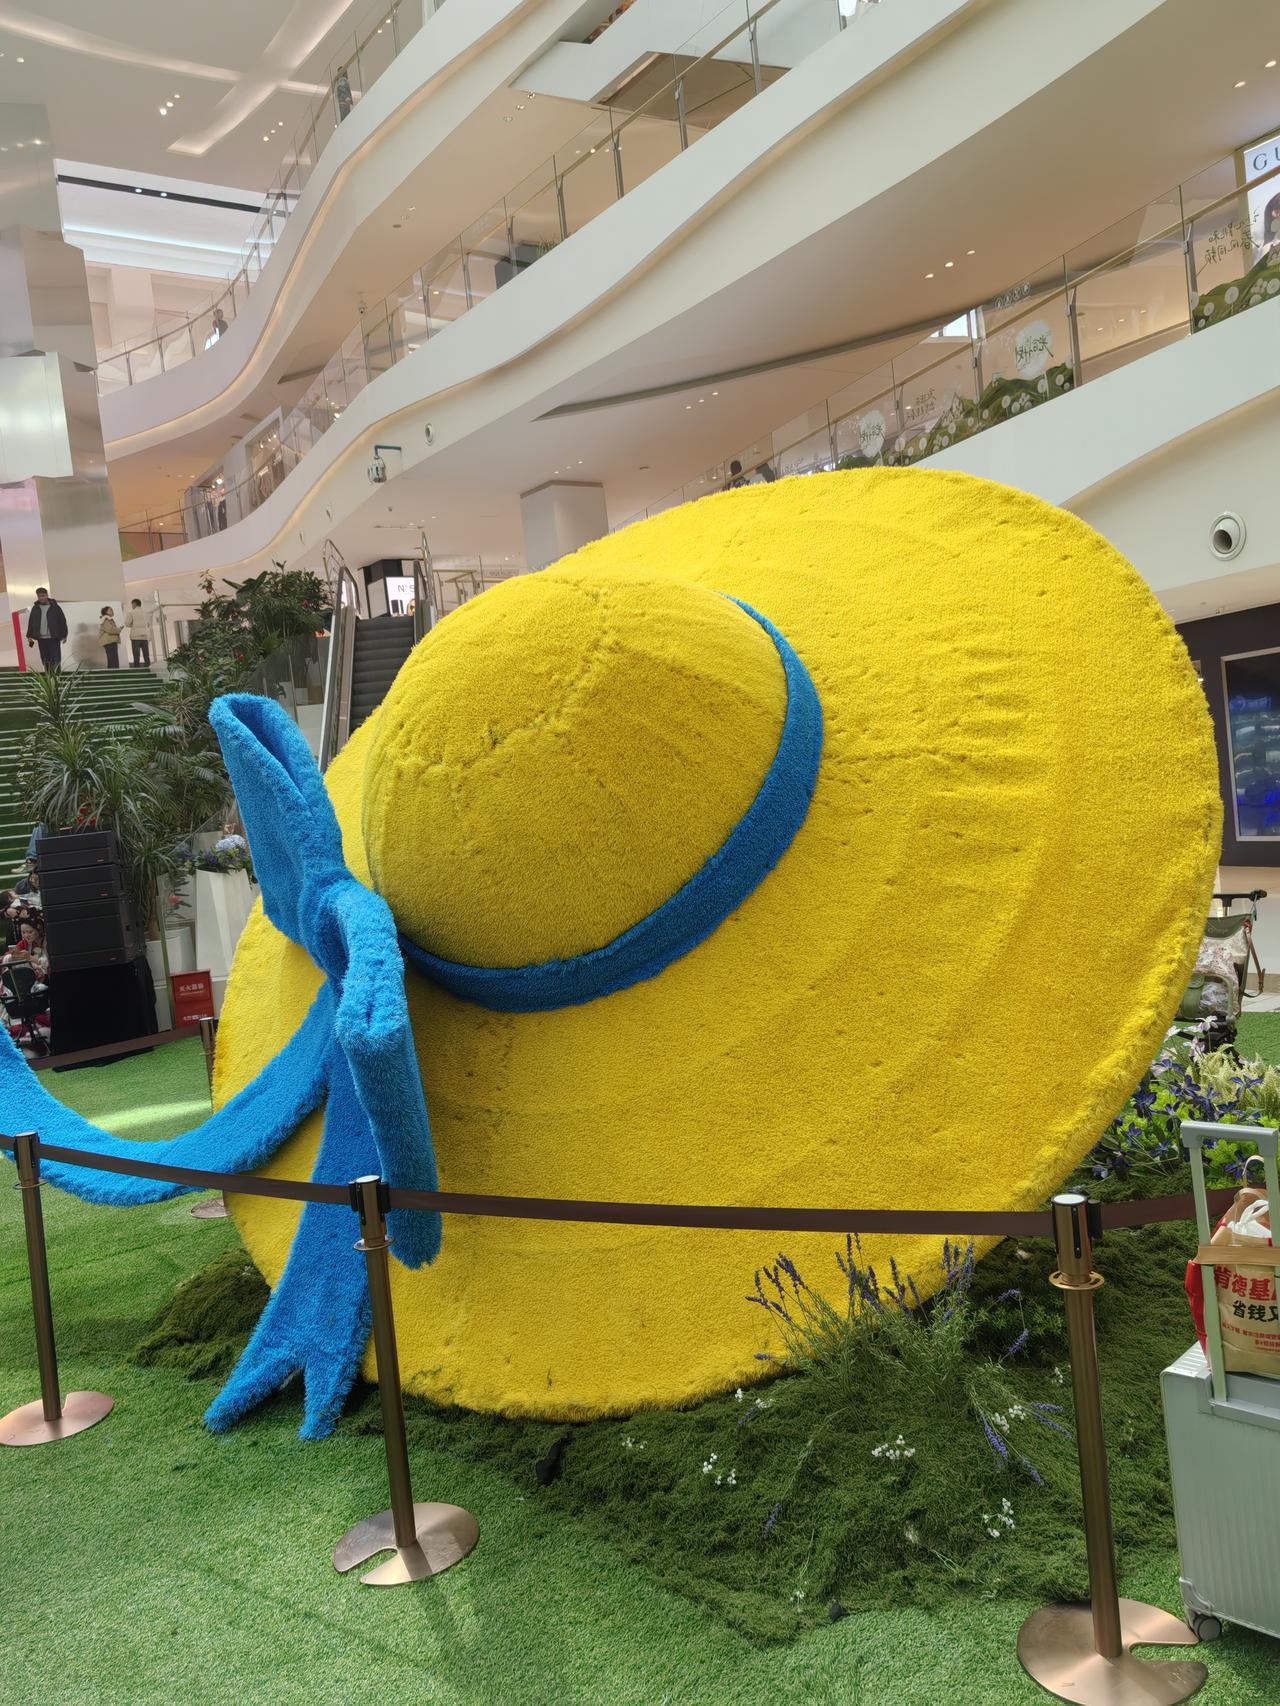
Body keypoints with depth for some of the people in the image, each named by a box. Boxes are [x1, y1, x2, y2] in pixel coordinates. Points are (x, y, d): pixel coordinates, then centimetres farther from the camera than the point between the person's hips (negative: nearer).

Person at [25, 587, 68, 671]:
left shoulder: (55, 607, -1)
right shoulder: (35, 608, 9)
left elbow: (62, 621, -1)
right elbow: (31, 623, 13)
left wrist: (63, 635, -3)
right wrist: (30, 636, 8)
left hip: (54, 638, -4)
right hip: (41, 638, 4)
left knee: (55, 659, -6)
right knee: (45, 659, 6)